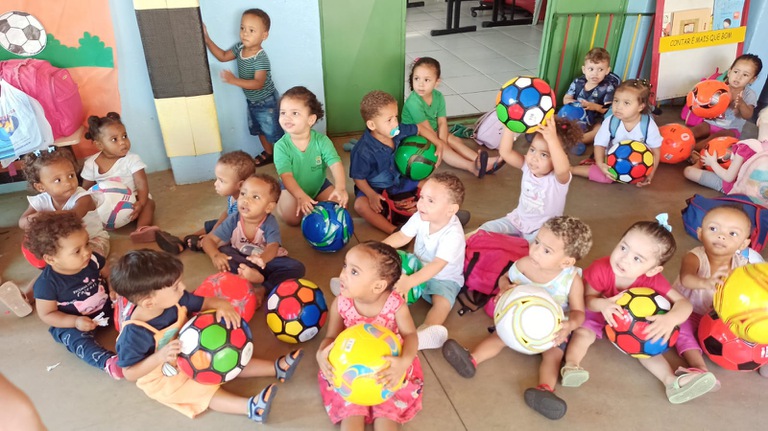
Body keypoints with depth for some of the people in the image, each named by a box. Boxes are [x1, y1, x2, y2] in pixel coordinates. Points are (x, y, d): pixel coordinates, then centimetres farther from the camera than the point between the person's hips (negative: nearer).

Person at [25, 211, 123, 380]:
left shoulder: (93, 260, -13)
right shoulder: (47, 283, -23)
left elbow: (108, 276, 7)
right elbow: (47, 314, -14)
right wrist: (75, 322, -27)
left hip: (106, 308, 6)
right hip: (70, 323, -6)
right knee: (78, 339, -32)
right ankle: (108, 361, -50)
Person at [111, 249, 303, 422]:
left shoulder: (174, 299, -17)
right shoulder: (135, 333, -35)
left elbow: (203, 303, -5)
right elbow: (129, 373, -26)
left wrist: (221, 305, -29)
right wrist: (159, 357, -42)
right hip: (161, 378, -7)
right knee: (204, 391, -23)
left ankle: (276, 368, 0)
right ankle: (250, 407, -36)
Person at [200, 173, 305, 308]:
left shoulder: (270, 223, -24)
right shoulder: (233, 220, -17)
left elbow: (273, 247, -41)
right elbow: (208, 240, -14)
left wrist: (262, 258, -66)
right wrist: (215, 255, -38)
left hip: (266, 261, -1)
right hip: (241, 259, 2)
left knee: (297, 268, -26)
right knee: (223, 251, -27)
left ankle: (262, 289, -35)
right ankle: (254, 276, -37)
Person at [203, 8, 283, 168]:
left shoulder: (261, 58, -31)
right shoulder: (239, 47, -6)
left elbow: (258, 83, -38)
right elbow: (223, 56, 9)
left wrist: (235, 80, -48)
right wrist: (206, 39, 1)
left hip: (266, 102, -9)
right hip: (251, 100, 9)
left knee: (274, 132, 2)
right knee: (259, 129, 24)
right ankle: (268, 153, 42)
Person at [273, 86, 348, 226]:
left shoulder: (321, 140, -21)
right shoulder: (281, 146, -24)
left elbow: (336, 164, -32)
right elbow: (286, 176, -32)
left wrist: (340, 188, -51)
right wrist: (301, 197, -50)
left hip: (319, 185, 2)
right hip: (293, 189, -2)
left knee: (340, 206, -12)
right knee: (292, 219, -18)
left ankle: (315, 205, 13)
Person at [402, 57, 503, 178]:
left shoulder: (438, 96, -6)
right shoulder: (413, 102, -27)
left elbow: (442, 122, -10)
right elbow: (425, 129, -25)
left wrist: (442, 141, -26)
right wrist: (440, 144, -24)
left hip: (432, 134, 8)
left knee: (455, 140, -9)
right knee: (443, 149, -26)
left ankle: (481, 161, -19)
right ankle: (472, 167, -42)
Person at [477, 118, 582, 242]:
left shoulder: (559, 178, -24)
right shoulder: (527, 166, -7)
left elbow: (562, 168, -50)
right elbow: (505, 152, -19)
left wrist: (552, 139, -60)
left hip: (543, 230, -4)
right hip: (517, 221, 5)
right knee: (486, 229, -9)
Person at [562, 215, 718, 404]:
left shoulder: (653, 280, -27)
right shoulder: (600, 269, -33)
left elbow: (684, 303, -28)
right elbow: (588, 299, -22)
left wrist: (671, 319, -52)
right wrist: (603, 305, -47)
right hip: (597, 314, -1)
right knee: (583, 332, -26)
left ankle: (672, 381, -22)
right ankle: (571, 365, -39)